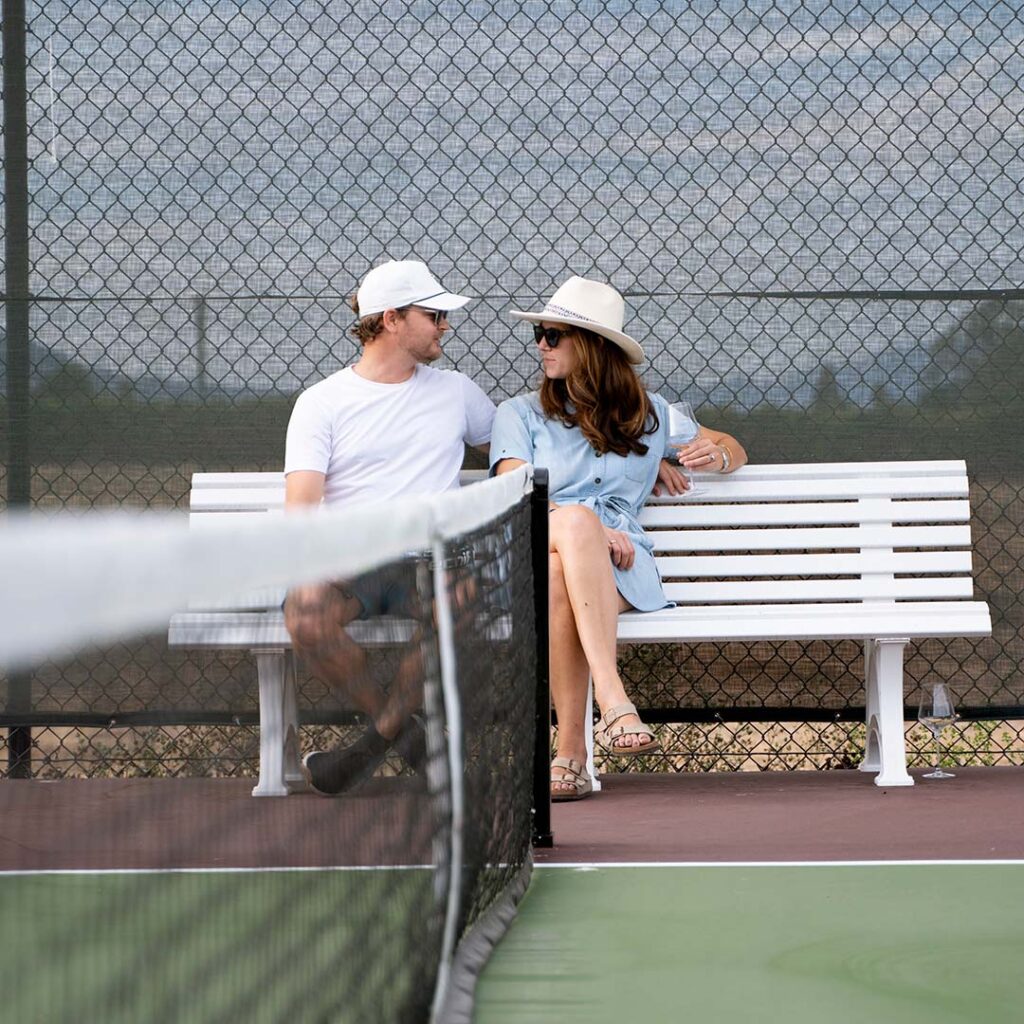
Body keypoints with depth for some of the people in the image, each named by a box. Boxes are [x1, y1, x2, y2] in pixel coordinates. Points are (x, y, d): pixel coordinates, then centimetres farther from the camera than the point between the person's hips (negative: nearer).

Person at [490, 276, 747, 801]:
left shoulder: (647, 412, 22)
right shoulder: (520, 414, 16)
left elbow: (735, 450, 31)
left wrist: (717, 455, 4)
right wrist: (590, 529, -16)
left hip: (621, 567, 1)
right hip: (532, 551, -1)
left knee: (559, 579, -38)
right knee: (575, 519, -39)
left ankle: (570, 754, -47)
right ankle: (613, 701, -51)